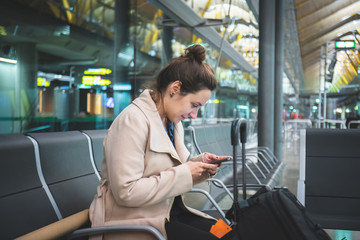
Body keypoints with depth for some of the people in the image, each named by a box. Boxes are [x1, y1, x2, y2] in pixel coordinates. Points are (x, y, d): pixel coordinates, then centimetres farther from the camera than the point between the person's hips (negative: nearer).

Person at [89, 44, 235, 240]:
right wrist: (184, 173, -20)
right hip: (136, 223, -8)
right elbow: (126, 192, -25)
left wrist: (200, 163, -2)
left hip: (170, 212, 8)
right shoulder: (133, 120, -18)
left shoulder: (173, 123, 9)